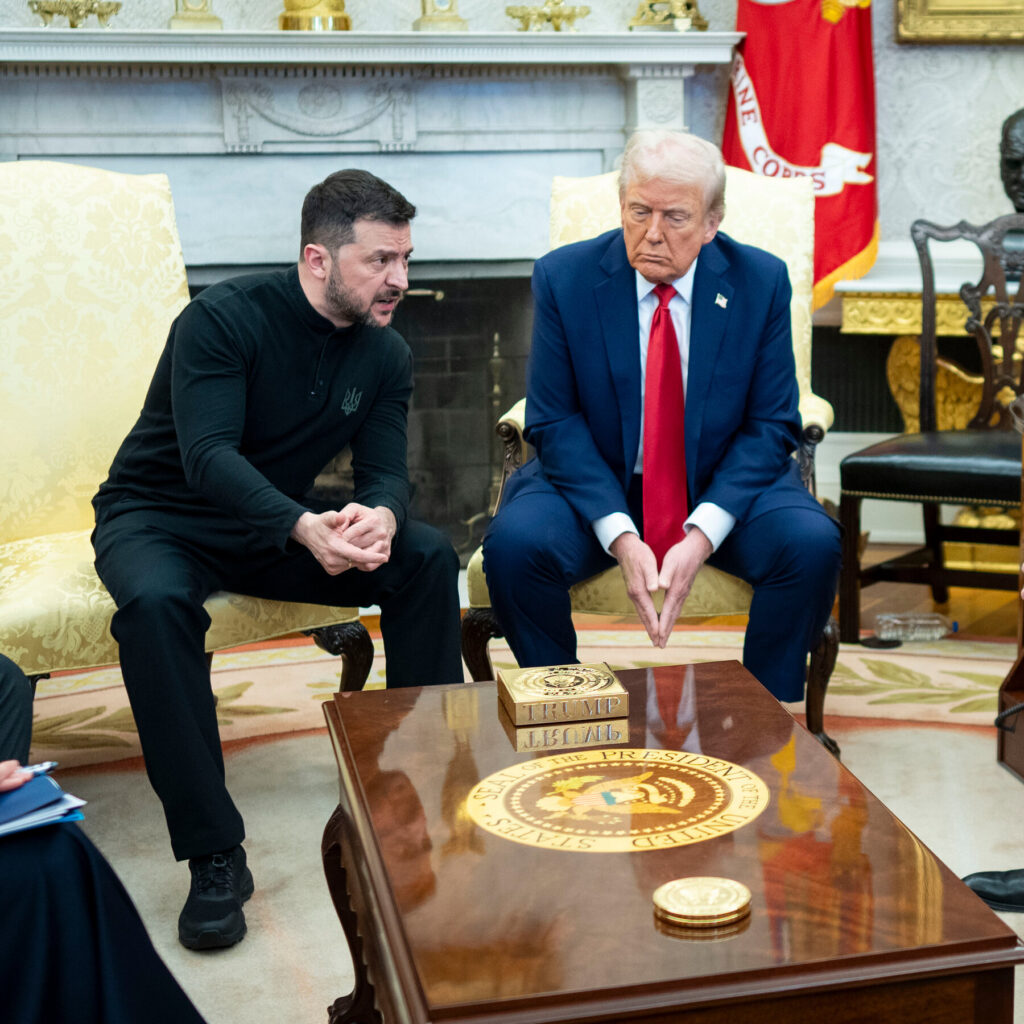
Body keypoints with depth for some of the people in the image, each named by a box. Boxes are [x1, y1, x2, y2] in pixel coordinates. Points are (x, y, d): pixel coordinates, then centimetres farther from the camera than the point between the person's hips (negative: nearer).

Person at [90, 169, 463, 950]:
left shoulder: (385, 355, 0)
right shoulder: (224, 318, -19)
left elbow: (385, 471, -8)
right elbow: (208, 454, -30)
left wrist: (380, 517, -35)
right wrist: (303, 527, -48)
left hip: (275, 521, 5)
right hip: (159, 516, -5)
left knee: (427, 558, -16)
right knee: (156, 602, -38)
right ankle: (215, 856, -31)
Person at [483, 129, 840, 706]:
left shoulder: (761, 281, -7)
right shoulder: (564, 278, -8)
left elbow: (772, 426, -6)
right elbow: (556, 423, -8)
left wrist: (702, 534, -21)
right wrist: (619, 535, -22)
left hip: (724, 488, 1)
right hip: (597, 486, 0)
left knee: (812, 544, -27)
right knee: (514, 544, -28)